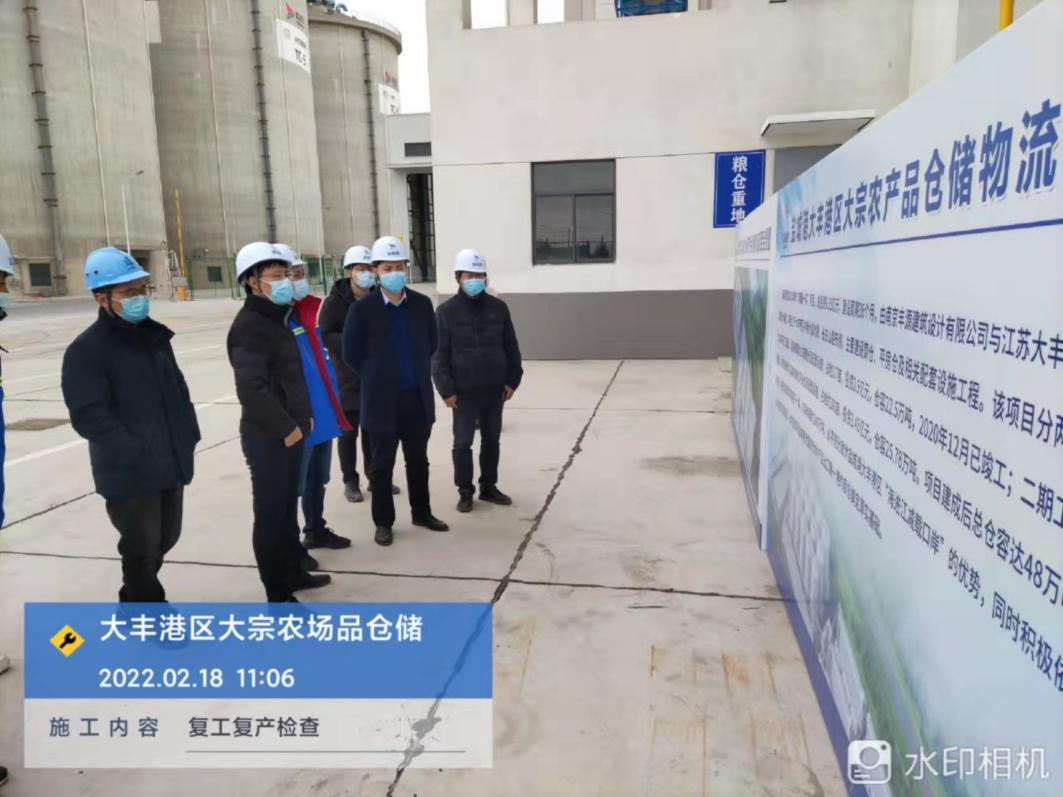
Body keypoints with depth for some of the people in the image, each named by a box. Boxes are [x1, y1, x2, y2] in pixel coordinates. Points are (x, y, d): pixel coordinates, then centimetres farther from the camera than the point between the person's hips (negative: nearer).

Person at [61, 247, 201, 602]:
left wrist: (188, 436, 8)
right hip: (129, 475, -7)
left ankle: (137, 600, 43)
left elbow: (178, 388, 18)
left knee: (163, 540, 19)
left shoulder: (155, 335, 11)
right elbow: (88, 416, -18)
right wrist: (135, 454, -22)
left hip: (170, 464, 7)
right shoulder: (87, 349, -12)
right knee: (142, 549, 4)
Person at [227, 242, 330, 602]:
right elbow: (252, 390, -26)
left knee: (288, 507, 20)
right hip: (268, 437, -9)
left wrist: (303, 416, 13)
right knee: (270, 513, 0)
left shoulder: (277, 318, 14)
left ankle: (293, 571, 36)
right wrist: (285, 427, -19)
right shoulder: (249, 325, -17)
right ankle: (278, 595, 10)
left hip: (290, 432, 9)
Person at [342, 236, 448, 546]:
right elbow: (351, 354, -3)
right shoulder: (362, 308, -9)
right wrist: (376, 379, 3)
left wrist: (418, 373, 12)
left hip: (418, 396, 3)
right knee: (382, 464, 7)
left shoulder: (422, 304, 1)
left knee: (418, 460, 15)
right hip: (382, 399, -3)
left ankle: (422, 512, 31)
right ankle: (383, 522, 21)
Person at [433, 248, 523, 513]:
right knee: (462, 443, 4)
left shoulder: (498, 307, 3)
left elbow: (511, 347, 7)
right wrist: (446, 389, -11)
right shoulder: (447, 311, -5)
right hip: (463, 391, -3)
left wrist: (512, 380, 3)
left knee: (492, 440, 13)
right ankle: (465, 492, 18)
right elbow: (439, 354, -6)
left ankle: (489, 487, 27)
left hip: (494, 389, 3)